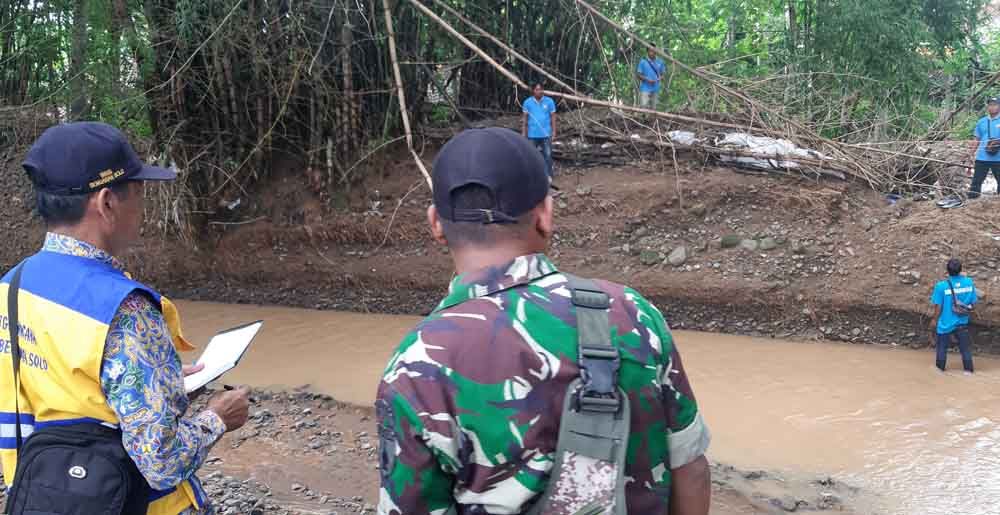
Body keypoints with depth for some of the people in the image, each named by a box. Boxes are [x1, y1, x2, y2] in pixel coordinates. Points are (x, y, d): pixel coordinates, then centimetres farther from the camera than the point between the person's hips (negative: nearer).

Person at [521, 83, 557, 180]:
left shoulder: (549, 101, -3)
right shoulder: (527, 102, 0)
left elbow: (553, 117, 2)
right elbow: (525, 118, 5)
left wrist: (554, 131, -1)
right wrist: (523, 132, 3)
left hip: (546, 134, -1)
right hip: (532, 134, 1)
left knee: (547, 155, -1)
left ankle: (548, 175, 7)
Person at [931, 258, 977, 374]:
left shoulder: (941, 286, -21)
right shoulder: (969, 282, -12)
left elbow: (939, 307, -14)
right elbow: (973, 303, -3)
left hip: (946, 322, -2)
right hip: (962, 322, 2)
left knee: (942, 346, 18)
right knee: (965, 347, 17)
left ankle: (940, 367, 33)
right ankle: (968, 370, 25)